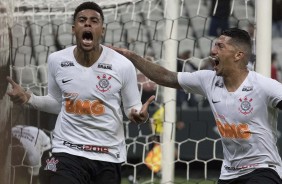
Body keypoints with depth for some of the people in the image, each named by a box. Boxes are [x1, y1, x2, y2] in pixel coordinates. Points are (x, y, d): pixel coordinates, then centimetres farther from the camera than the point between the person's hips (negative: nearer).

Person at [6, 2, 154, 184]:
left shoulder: (123, 66, -9)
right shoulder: (56, 60, 0)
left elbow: (132, 108, 1)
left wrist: (140, 115, -21)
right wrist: (28, 98, 0)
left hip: (108, 155, 0)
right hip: (68, 152, 1)